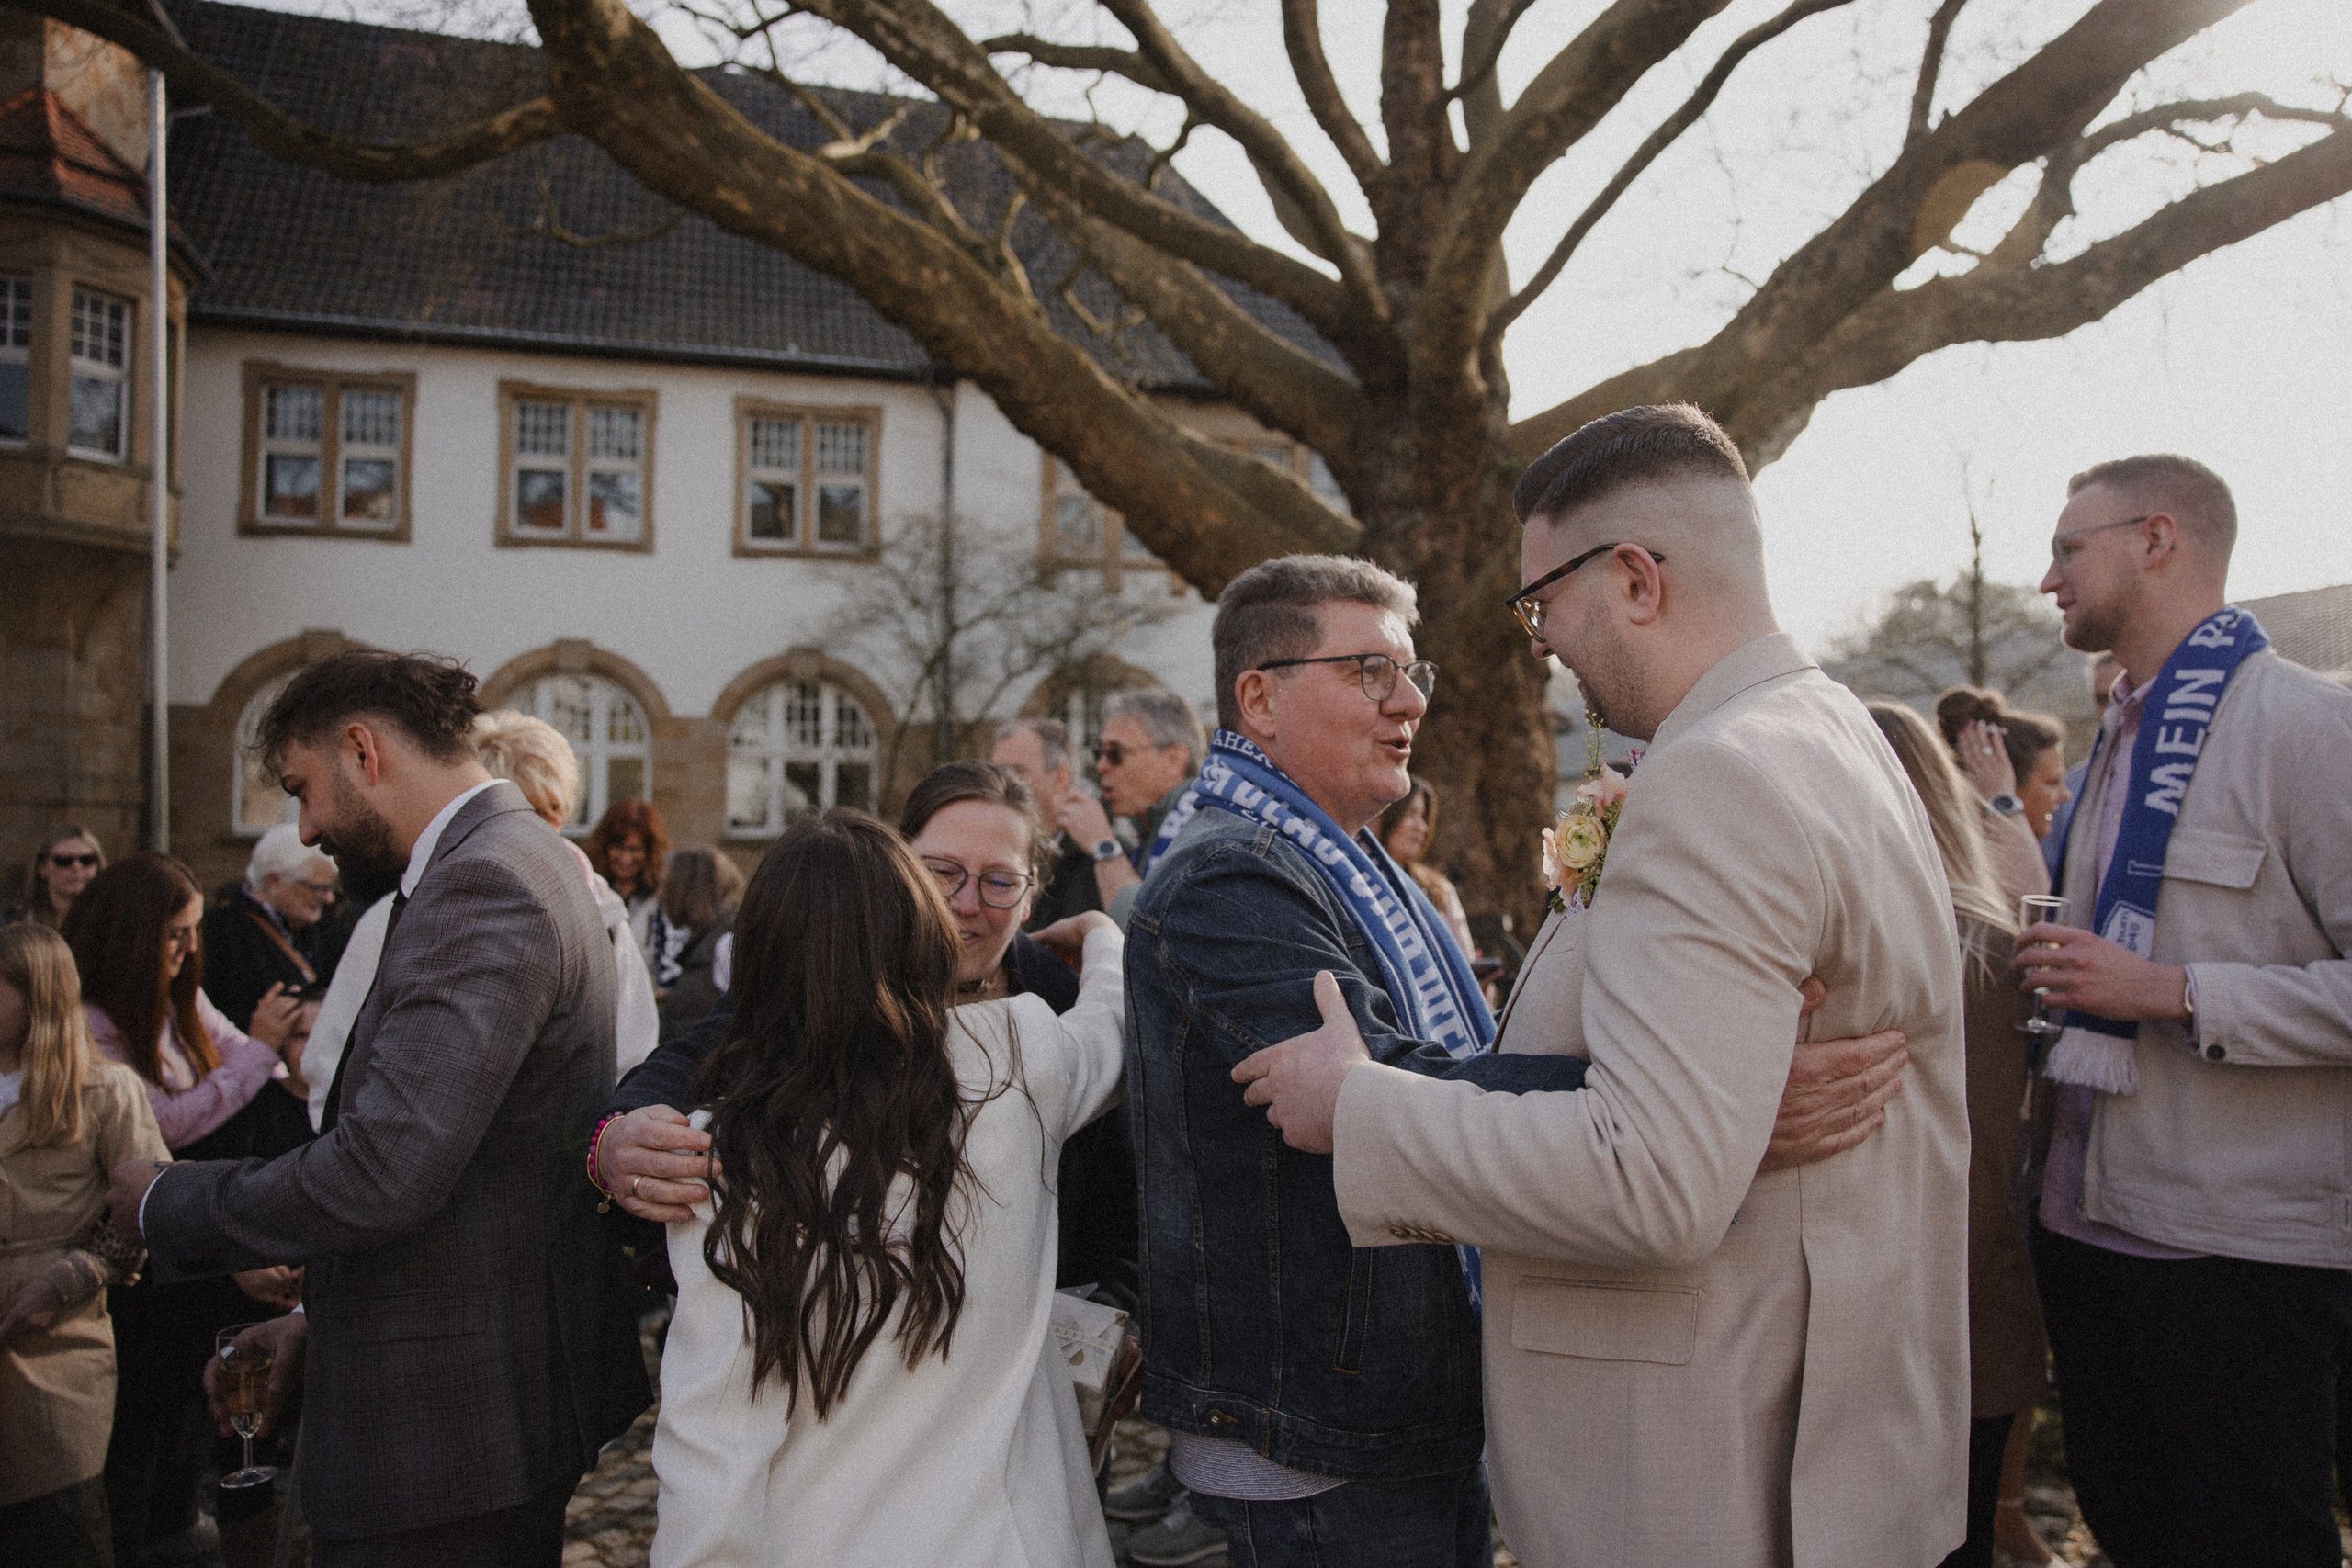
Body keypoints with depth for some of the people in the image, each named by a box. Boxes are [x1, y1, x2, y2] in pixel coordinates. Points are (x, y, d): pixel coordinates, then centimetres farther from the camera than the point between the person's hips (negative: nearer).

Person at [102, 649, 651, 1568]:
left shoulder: (481, 889, -21)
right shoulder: (517, 862, 12)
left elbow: (382, 1174, -28)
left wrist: (164, 1204, -11)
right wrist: (324, 1314, 17)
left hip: (446, 1430, -10)